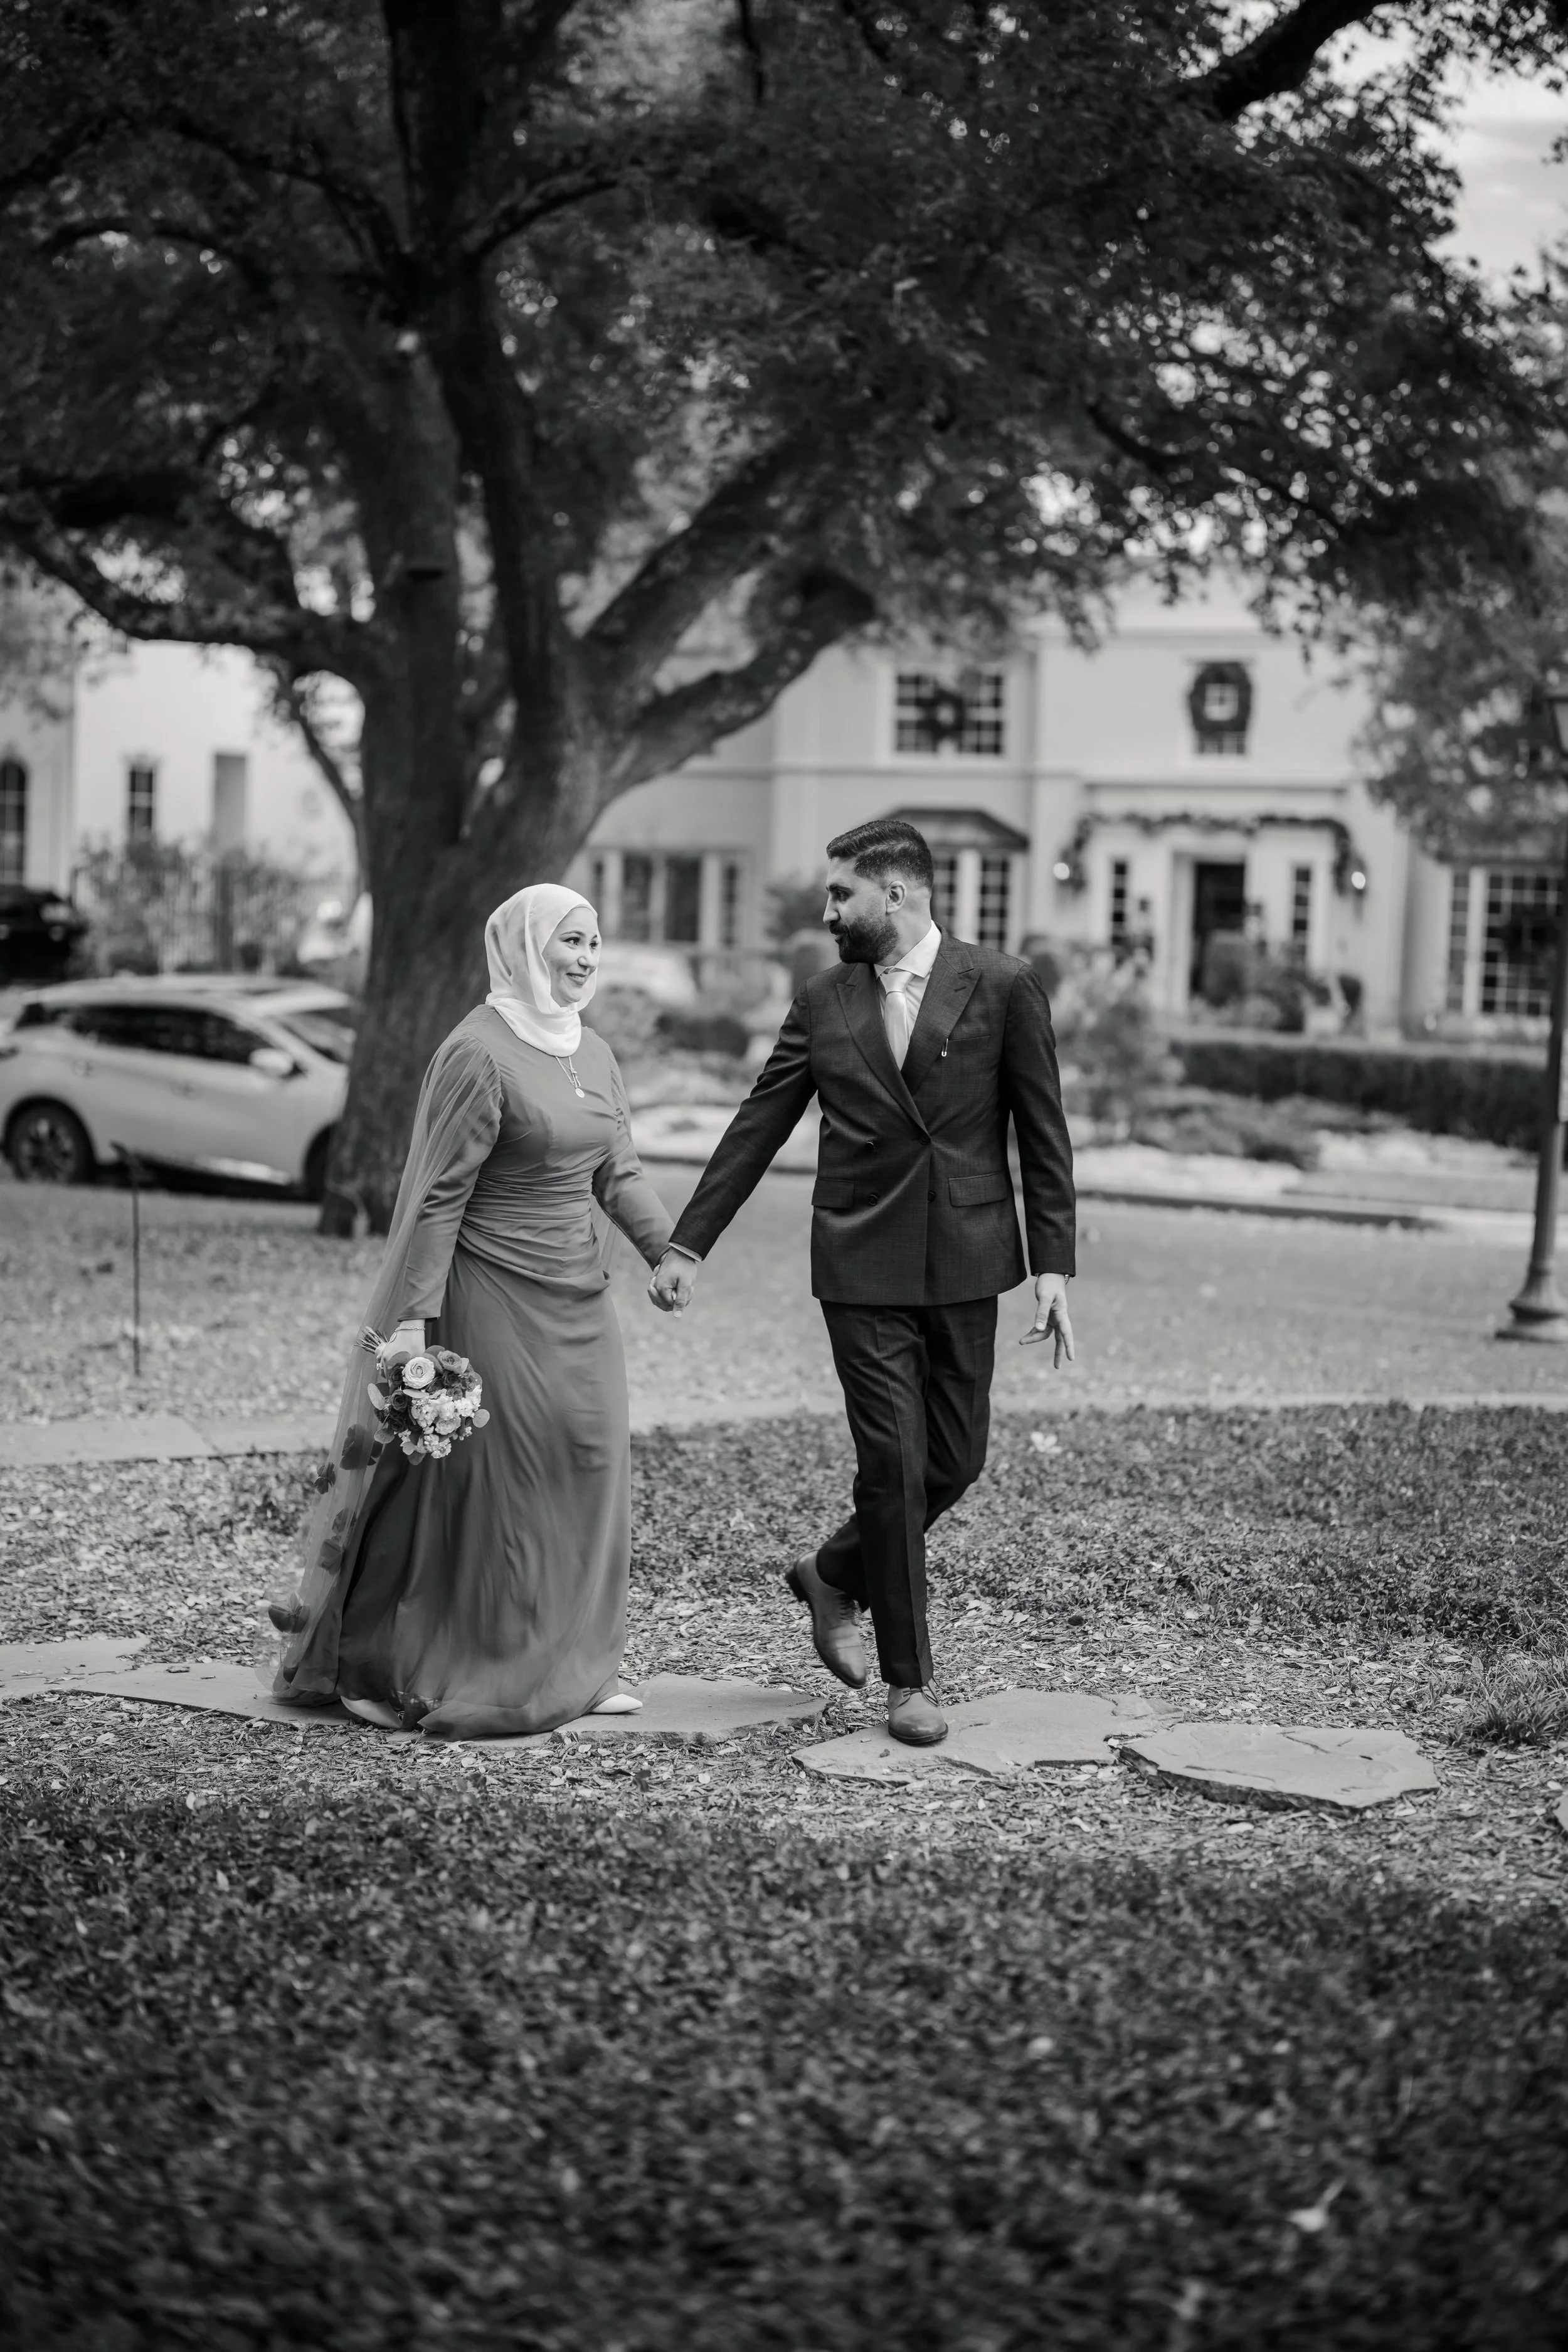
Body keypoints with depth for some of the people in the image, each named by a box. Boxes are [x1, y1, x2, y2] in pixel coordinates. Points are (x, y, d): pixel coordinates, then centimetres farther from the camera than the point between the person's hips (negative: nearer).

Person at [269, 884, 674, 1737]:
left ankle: (566, 1667, 24)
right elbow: (437, 1196, -16)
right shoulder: (477, 1054, -14)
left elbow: (619, 1174, 13)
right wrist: (411, 1316, -19)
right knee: (485, 1481, -1)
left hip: (577, 1298, 8)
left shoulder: (594, 1055, 10)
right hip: (491, 1298, -8)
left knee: (586, 1471, 11)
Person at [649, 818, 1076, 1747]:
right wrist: (688, 1244, 6)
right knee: (892, 1465, -3)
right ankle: (909, 1679, 8)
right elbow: (757, 1129, 9)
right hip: (864, 1266, 0)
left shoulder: (1004, 988, -1)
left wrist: (1054, 1263, -6)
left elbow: (1043, 1133, 0)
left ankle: (837, 1575, 33)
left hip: (965, 1261, 0)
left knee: (956, 1461, 7)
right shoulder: (824, 1003, 6)